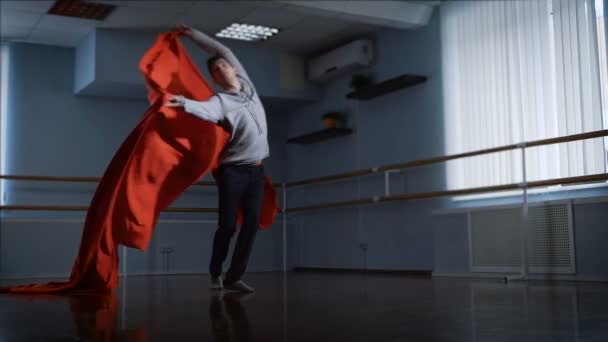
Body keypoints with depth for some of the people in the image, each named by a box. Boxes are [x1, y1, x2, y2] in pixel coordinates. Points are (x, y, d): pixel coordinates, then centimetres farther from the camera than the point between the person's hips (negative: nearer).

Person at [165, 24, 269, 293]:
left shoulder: (247, 84, 10)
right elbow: (205, 110, -31)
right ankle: (215, 272, 18)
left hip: (256, 169, 5)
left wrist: (192, 34, 18)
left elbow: (223, 50, 15)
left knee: (251, 224, 0)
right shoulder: (220, 101, -6)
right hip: (233, 169, -5)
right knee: (228, 225, -4)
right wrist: (184, 102, -52)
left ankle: (234, 277, 5)